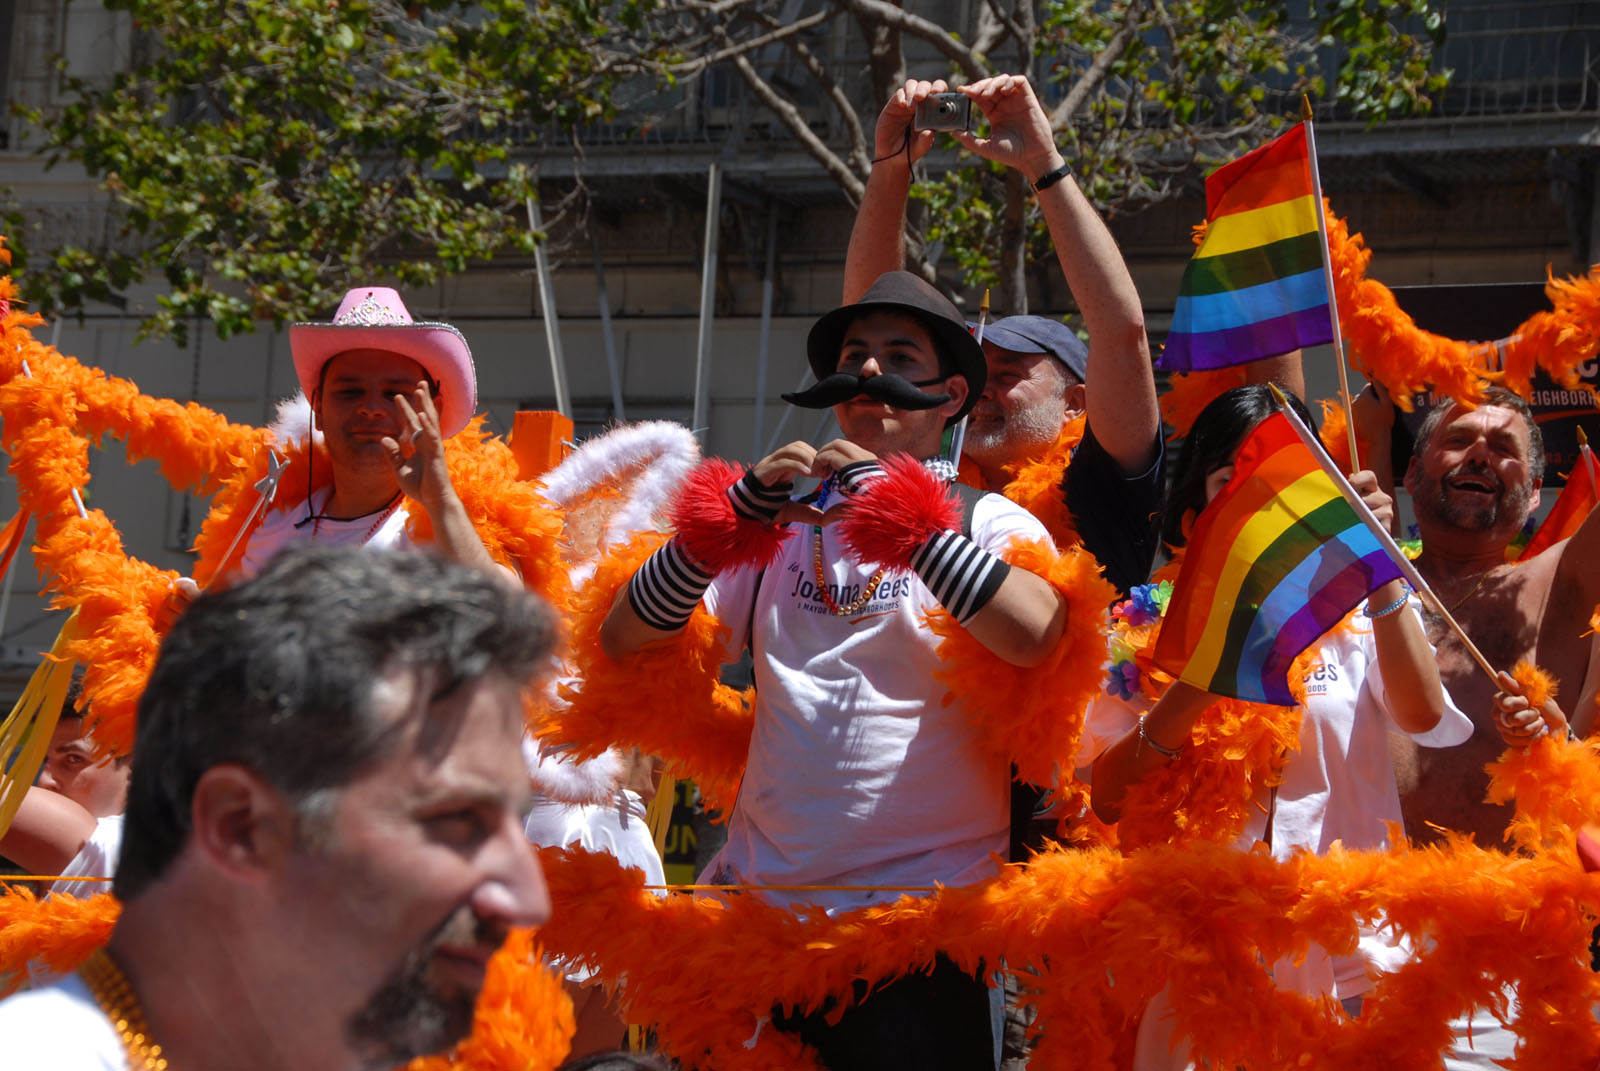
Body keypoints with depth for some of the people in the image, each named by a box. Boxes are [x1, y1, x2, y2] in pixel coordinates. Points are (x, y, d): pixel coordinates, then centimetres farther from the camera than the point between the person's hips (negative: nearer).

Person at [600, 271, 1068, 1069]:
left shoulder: (986, 522, 2)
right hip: (763, 899, 4)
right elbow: (623, 640, 6)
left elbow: (1034, 635, -20)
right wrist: (747, 502, -4)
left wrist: (893, 504, -17)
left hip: (919, 919, -4)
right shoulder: (784, 525, 13)